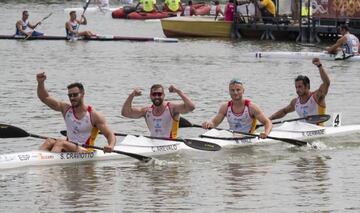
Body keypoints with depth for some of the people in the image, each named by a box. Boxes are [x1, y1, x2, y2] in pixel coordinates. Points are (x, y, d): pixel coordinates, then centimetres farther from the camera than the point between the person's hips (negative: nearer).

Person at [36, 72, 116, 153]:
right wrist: (40, 83, -13)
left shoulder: (94, 115, -5)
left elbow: (110, 135, -7)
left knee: (60, 142, -30)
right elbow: (44, 98, 6)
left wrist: (111, 146, -30)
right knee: (49, 142, -23)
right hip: (69, 147, 5)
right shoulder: (66, 109, 8)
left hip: (85, 151, -5)